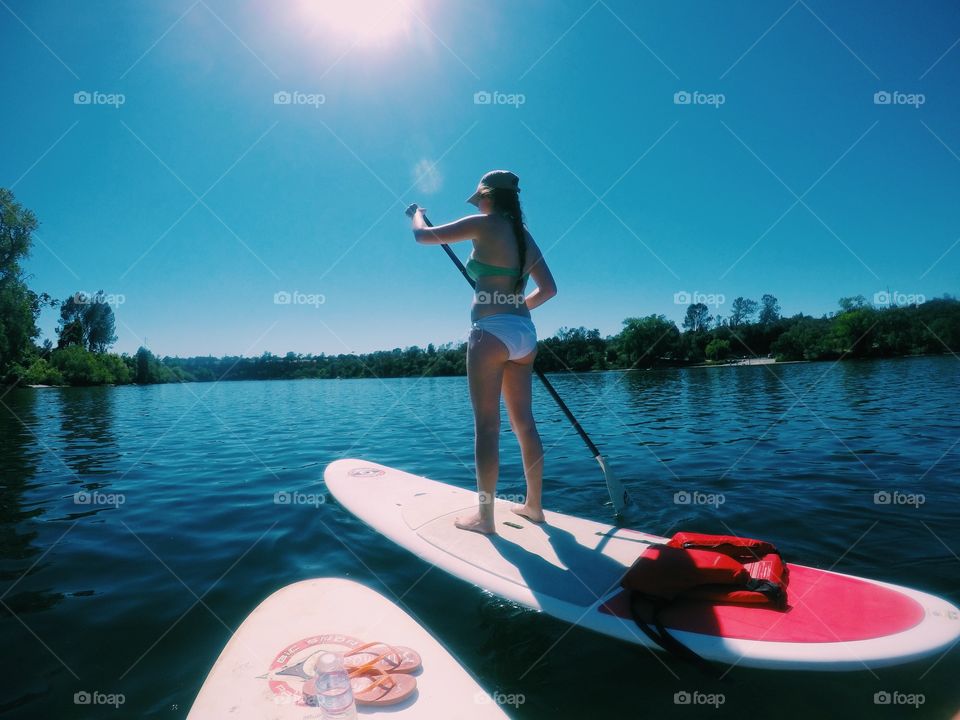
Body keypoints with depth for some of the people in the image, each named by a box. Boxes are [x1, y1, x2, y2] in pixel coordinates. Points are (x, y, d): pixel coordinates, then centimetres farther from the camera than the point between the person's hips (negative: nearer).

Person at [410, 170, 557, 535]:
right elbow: (548, 289, 18)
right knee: (524, 422, 11)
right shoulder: (525, 236, 16)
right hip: (524, 332, 7)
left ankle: (485, 517, 2)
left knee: (486, 425, -3)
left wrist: (418, 214, 25)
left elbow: (422, 236, 3)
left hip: (492, 331, -7)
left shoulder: (483, 224, -2)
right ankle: (533, 505, 20)